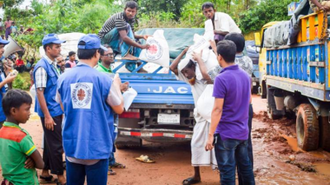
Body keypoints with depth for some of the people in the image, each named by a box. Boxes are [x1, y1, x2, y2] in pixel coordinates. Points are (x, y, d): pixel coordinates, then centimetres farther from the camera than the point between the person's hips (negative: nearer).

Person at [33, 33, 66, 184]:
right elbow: (40, 92, -20)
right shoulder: (42, 67, -17)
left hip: (56, 110, 9)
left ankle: (45, 172, 28)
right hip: (50, 112, -9)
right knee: (56, 144, -1)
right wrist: (47, 115, -21)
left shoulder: (53, 65, 10)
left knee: (50, 142, 16)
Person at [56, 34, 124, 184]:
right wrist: (116, 85, 14)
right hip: (96, 146, -3)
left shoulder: (64, 78, -1)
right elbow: (119, 109, -1)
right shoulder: (104, 79, -12)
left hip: (72, 145, 4)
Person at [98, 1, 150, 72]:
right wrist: (141, 46, -39)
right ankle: (126, 54, -33)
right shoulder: (119, 18, -27)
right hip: (105, 39, -9)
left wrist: (142, 36, -14)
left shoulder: (131, 19, 0)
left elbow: (132, 35, 7)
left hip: (114, 42, 9)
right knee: (127, 26, -28)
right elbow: (124, 38, -37)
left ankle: (131, 68, -1)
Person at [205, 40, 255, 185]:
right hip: (243, 131, 7)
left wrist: (210, 135, -17)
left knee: (227, 171, 1)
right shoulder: (245, 76, 5)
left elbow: (217, 109, -20)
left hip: (226, 133, -7)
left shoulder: (222, 79, -18)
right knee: (245, 166, 18)